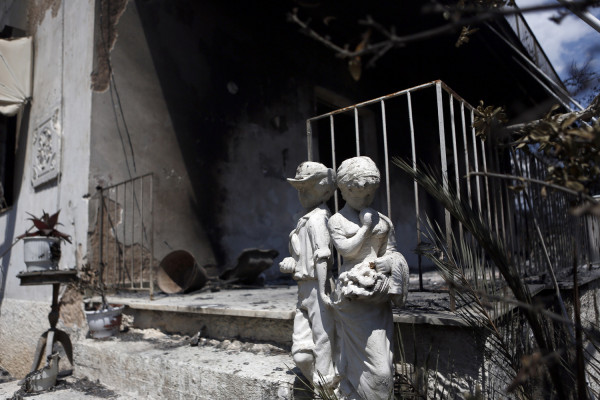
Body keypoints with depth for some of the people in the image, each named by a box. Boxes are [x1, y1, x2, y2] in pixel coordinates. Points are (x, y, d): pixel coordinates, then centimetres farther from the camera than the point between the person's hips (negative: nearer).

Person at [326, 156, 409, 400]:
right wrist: (366, 227, -4)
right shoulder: (337, 221, 4)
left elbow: (392, 251, 11)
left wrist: (390, 261, -10)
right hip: (353, 293, -4)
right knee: (371, 355, -4)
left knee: (382, 353, 8)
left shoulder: (382, 221, 13)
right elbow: (346, 249, -9)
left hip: (379, 294, 5)